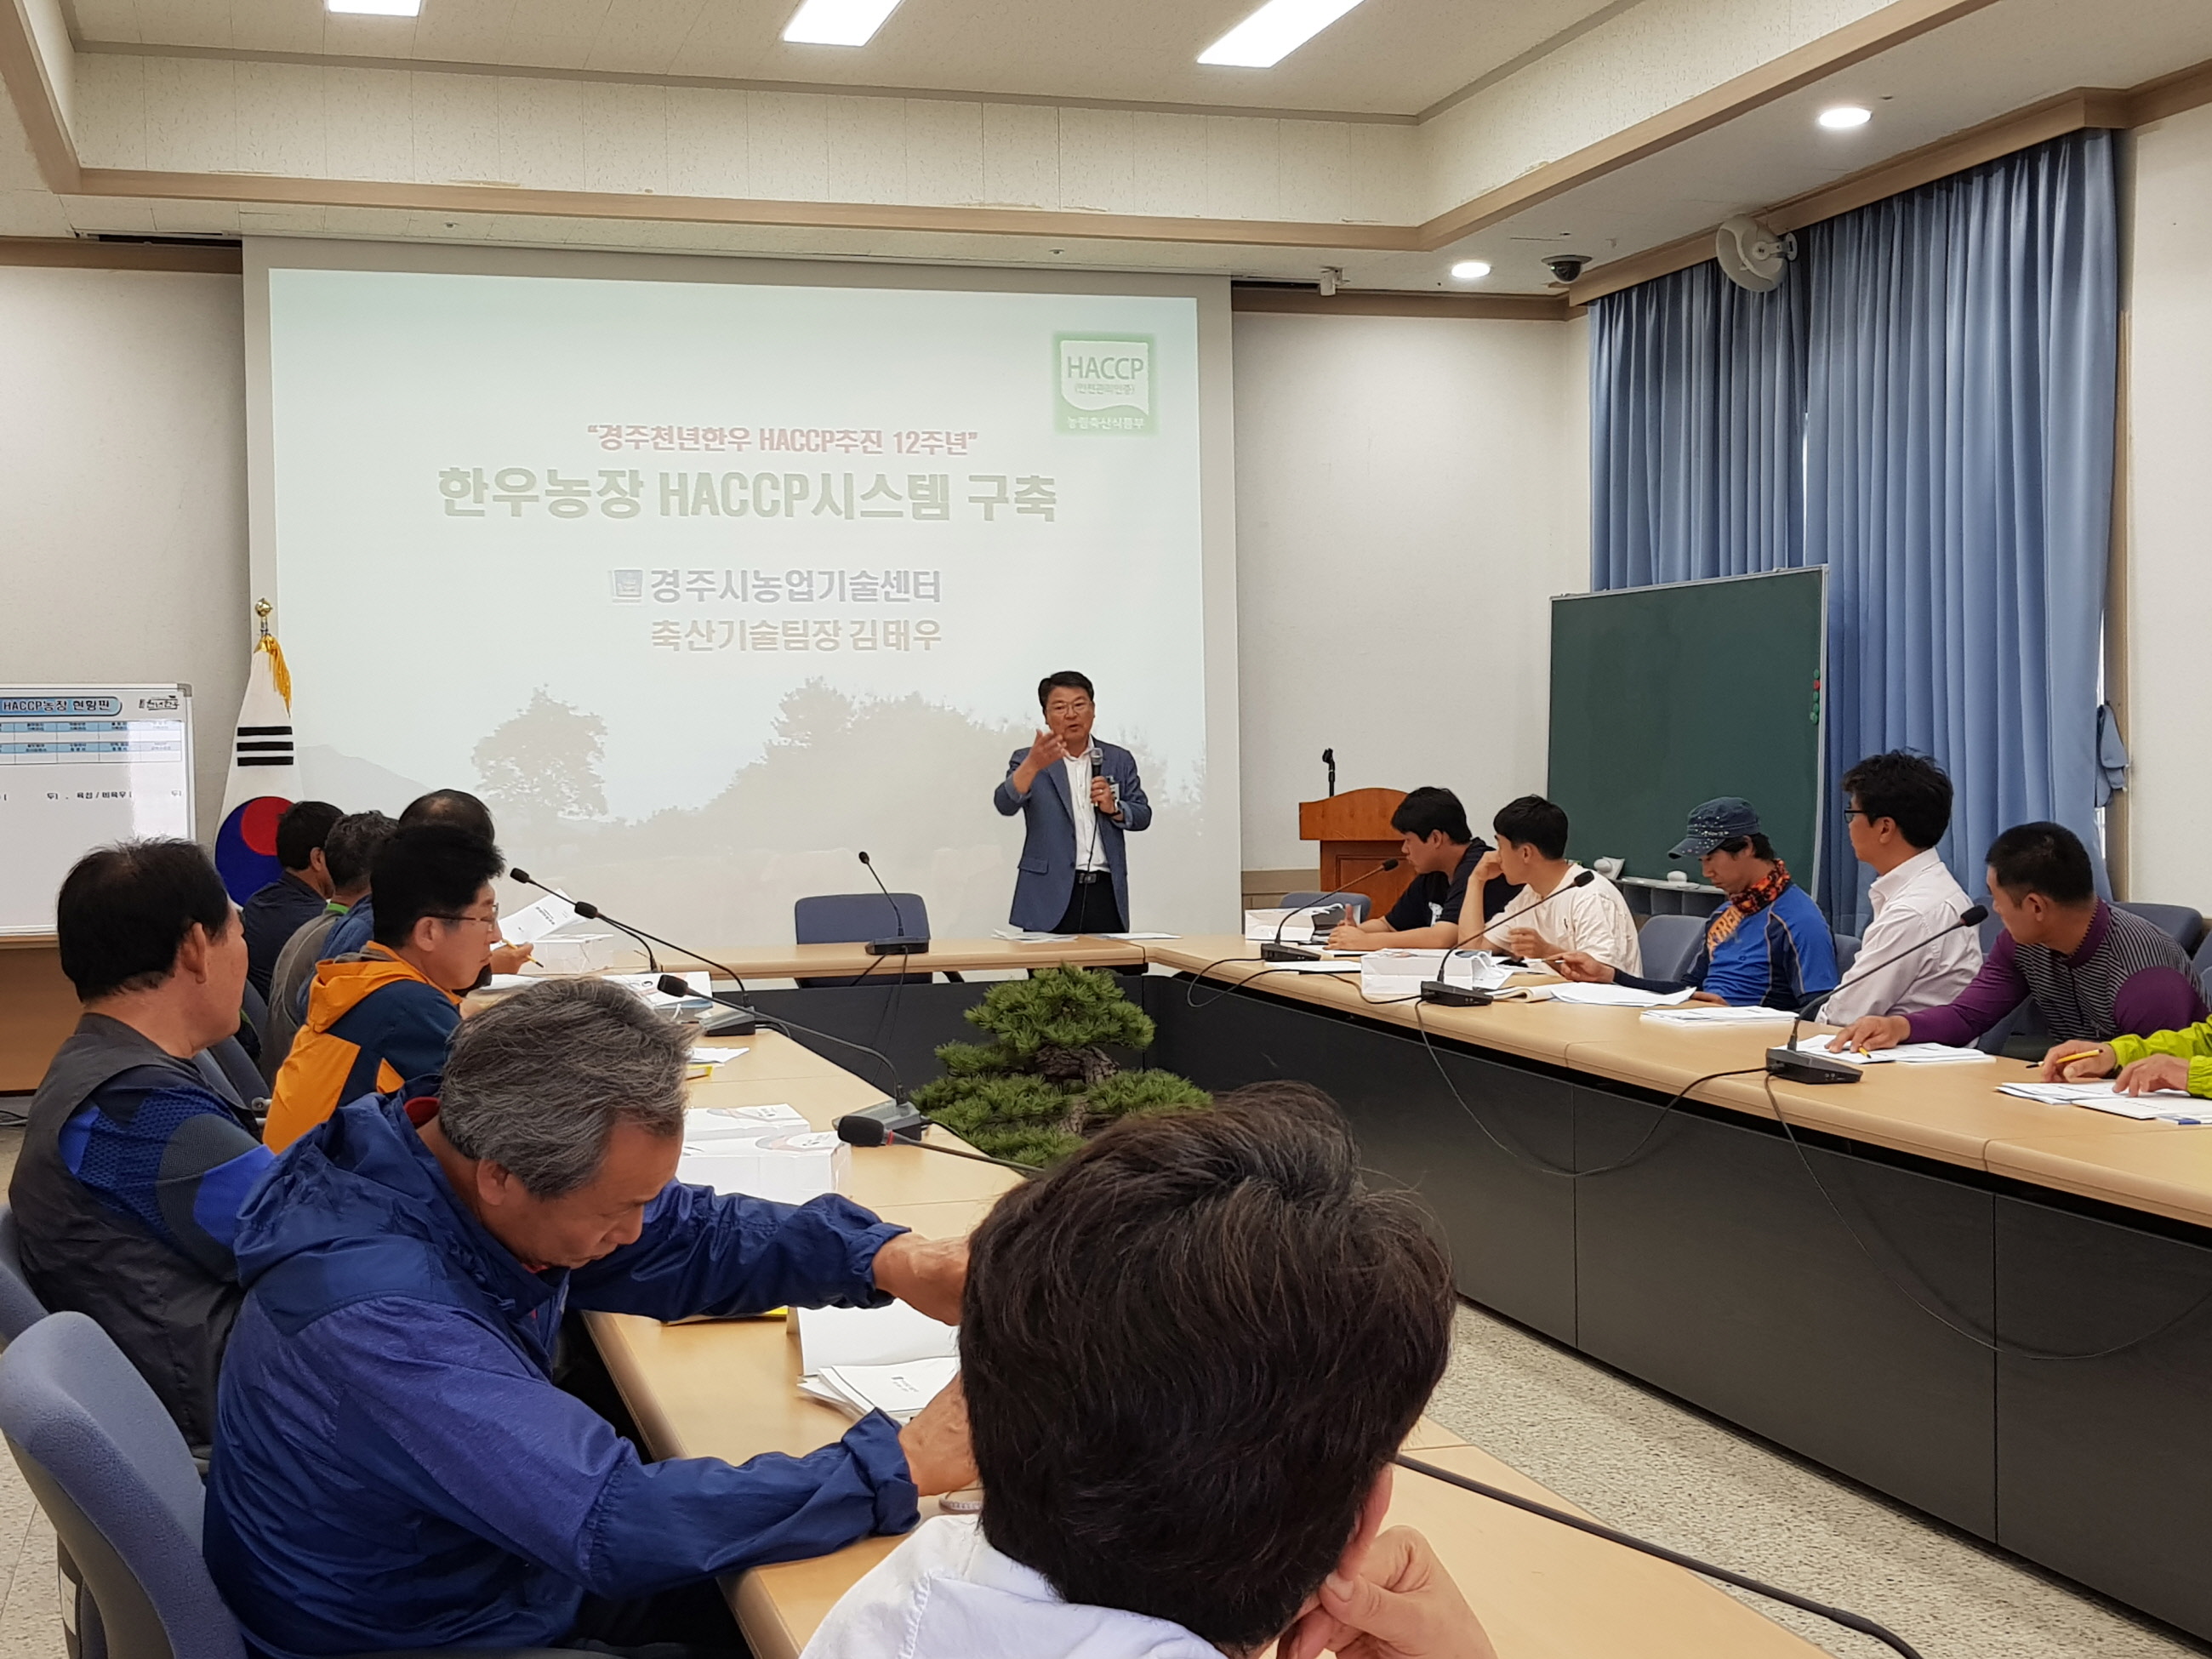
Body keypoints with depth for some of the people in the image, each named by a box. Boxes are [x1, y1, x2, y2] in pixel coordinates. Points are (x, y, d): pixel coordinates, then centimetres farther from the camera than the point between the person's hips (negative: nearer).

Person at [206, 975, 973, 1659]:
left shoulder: (475, 1149, -13)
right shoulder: (387, 1319, -37)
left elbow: (687, 1235, 0)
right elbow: (617, 1522, -40)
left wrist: (886, 1259, -16)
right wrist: (903, 1466, -34)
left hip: (510, 1569, 7)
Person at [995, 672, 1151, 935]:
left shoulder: (1119, 760, 14)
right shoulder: (1028, 761, 5)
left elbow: (1142, 816, 15)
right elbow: (1005, 805, -13)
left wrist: (1113, 808, -7)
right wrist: (1034, 764, -31)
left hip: (1106, 894, 3)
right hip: (1050, 897, -3)